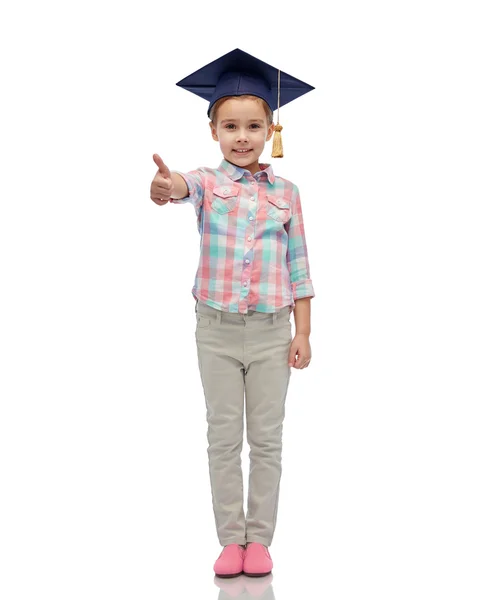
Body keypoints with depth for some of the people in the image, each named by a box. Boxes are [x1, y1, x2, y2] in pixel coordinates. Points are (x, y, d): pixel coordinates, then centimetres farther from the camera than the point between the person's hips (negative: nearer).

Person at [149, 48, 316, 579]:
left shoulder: (286, 191, 2)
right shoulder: (208, 182, -3)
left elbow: (298, 266, 4)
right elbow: (187, 186, -29)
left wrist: (302, 333, 0)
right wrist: (169, 185, -54)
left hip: (272, 330, 1)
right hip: (217, 329, -1)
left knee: (266, 439, 6)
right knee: (224, 437, 7)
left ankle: (259, 539, 18)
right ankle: (231, 539, 17)